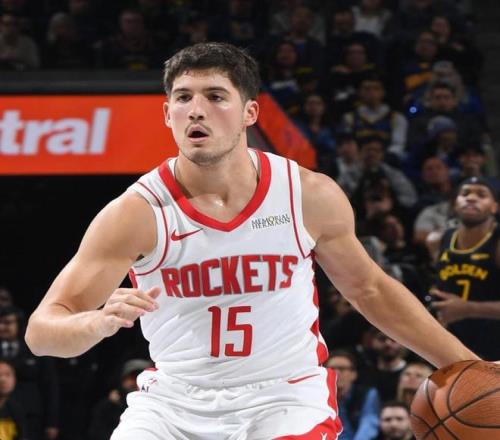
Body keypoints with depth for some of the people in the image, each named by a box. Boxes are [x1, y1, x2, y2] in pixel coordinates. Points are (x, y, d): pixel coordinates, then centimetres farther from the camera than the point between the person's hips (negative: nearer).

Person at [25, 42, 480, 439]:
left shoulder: (310, 196, -9)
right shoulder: (138, 212, -15)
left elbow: (370, 290, 10)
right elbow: (41, 330, -17)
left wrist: (467, 367, 7)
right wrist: (98, 322, -41)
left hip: (285, 396, 0)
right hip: (174, 398, 1)